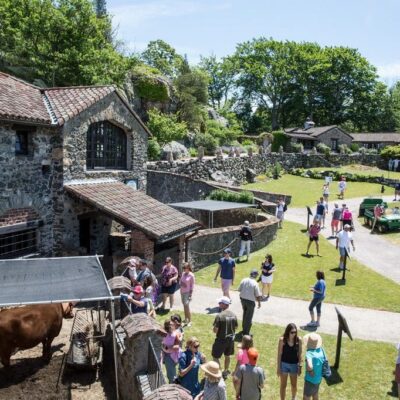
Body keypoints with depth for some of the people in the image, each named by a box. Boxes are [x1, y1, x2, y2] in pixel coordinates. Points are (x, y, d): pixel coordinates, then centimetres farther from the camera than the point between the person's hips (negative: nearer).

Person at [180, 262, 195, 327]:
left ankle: (190, 321, -5)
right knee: (184, 305, 13)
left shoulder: (191, 275, -12)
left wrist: (190, 294, -12)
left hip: (187, 292, -6)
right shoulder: (183, 274, 6)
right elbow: (180, 281, 18)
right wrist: (181, 283, -3)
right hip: (182, 292, 6)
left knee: (186, 305, -12)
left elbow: (192, 285, -10)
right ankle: (186, 319, 25)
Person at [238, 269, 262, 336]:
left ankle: (244, 329, 38)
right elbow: (258, 295, -17)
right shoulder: (255, 283, -20)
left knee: (245, 314, 25)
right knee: (249, 317, 9)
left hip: (243, 299, 6)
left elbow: (239, 289, 3)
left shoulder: (244, 280, -6)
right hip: (250, 301, -6)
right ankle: (246, 332, 15)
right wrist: (259, 302, -1)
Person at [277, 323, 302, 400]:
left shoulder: (299, 339, -14)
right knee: (283, 385, 10)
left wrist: (300, 366, -2)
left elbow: (299, 354, -3)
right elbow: (279, 354, -10)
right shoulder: (282, 339, -18)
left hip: (294, 365, 2)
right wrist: (278, 367, -8)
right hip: (284, 364, -2)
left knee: (294, 385, 20)